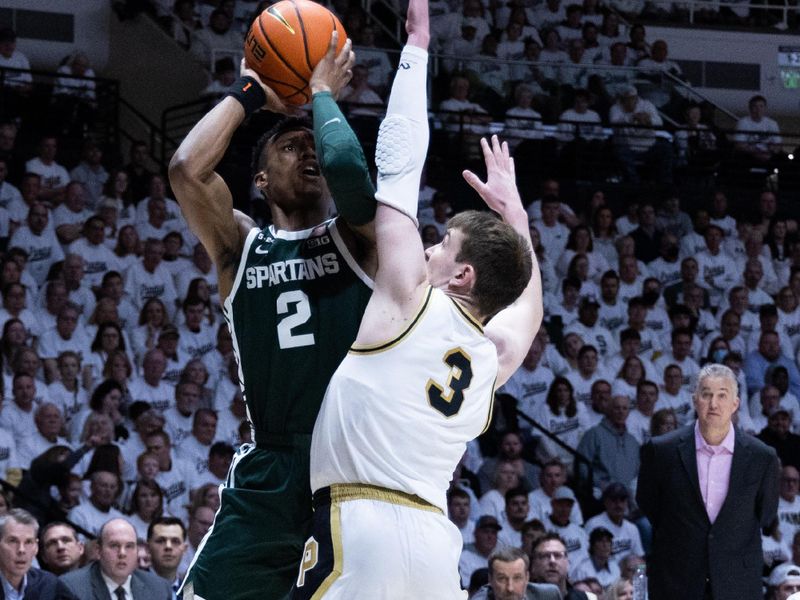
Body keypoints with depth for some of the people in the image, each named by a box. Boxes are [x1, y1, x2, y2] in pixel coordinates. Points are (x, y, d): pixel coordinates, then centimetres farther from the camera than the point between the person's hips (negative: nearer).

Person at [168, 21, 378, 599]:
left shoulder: (356, 237, 6)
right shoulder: (240, 248, 11)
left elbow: (346, 165, -16)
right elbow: (187, 169, -7)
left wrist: (323, 92, 2)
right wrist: (250, 91, 3)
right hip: (270, 475, 2)